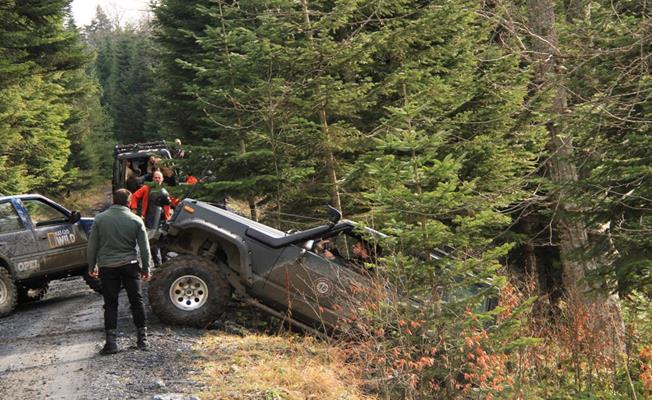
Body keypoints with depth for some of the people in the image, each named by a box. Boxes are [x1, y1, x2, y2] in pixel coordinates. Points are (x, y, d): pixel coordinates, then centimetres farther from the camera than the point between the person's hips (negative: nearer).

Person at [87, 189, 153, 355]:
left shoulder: (100, 219, -2)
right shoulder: (136, 221, -3)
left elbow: (92, 245, 2)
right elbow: (144, 248, 0)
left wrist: (92, 266, 12)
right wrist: (146, 268, 9)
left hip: (107, 267, 0)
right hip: (130, 266, 0)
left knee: (110, 304, 4)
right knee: (137, 301, 10)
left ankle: (111, 341, -1)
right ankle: (142, 338, 13)